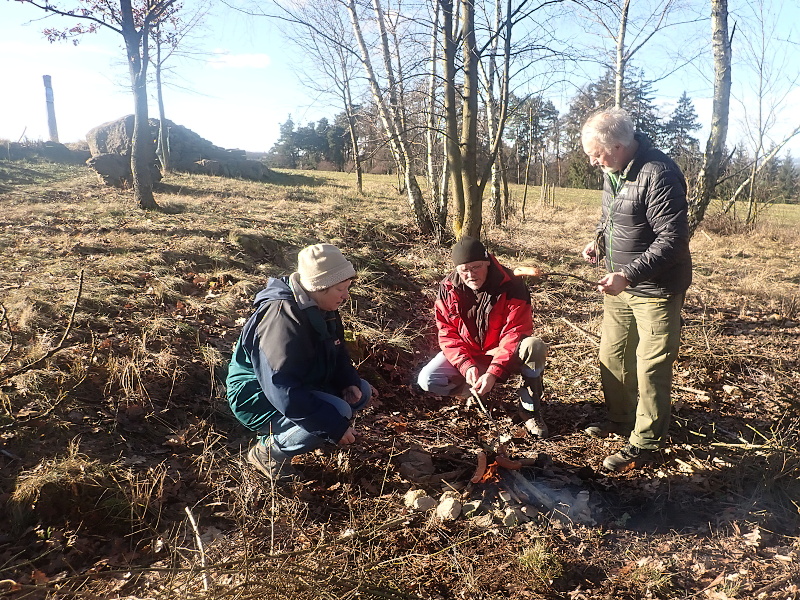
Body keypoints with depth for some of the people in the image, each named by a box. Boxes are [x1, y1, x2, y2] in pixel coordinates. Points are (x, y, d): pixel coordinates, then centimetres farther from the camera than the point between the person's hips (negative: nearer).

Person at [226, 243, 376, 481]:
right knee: (337, 411, -29)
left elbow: (337, 352, 11)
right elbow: (284, 392, -35)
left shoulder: (321, 308, -2)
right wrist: (336, 426, -33)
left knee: (361, 392, 6)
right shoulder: (283, 318, -31)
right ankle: (269, 451, -6)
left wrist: (350, 382, -10)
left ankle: (281, 432, 9)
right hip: (259, 397, -9)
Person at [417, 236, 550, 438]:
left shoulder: (511, 286, -21)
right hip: (466, 355, 3)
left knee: (535, 347, -35)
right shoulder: (448, 288, -11)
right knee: (427, 380, -21)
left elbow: (514, 334, -26)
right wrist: (466, 365, -28)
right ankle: (481, 390, 2)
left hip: (504, 356, -2)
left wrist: (493, 373, -37)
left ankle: (530, 409, -13)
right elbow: (447, 334, -11)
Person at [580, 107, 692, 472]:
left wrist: (628, 275, -32)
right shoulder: (612, 171, 4)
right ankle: (621, 419, 38)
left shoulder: (659, 174, -24)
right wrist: (599, 241, 1)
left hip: (656, 288, -9)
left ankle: (645, 443, 16)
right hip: (620, 283, 9)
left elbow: (672, 239, -26)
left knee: (651, 368, 2)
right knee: (612, 355, 19)